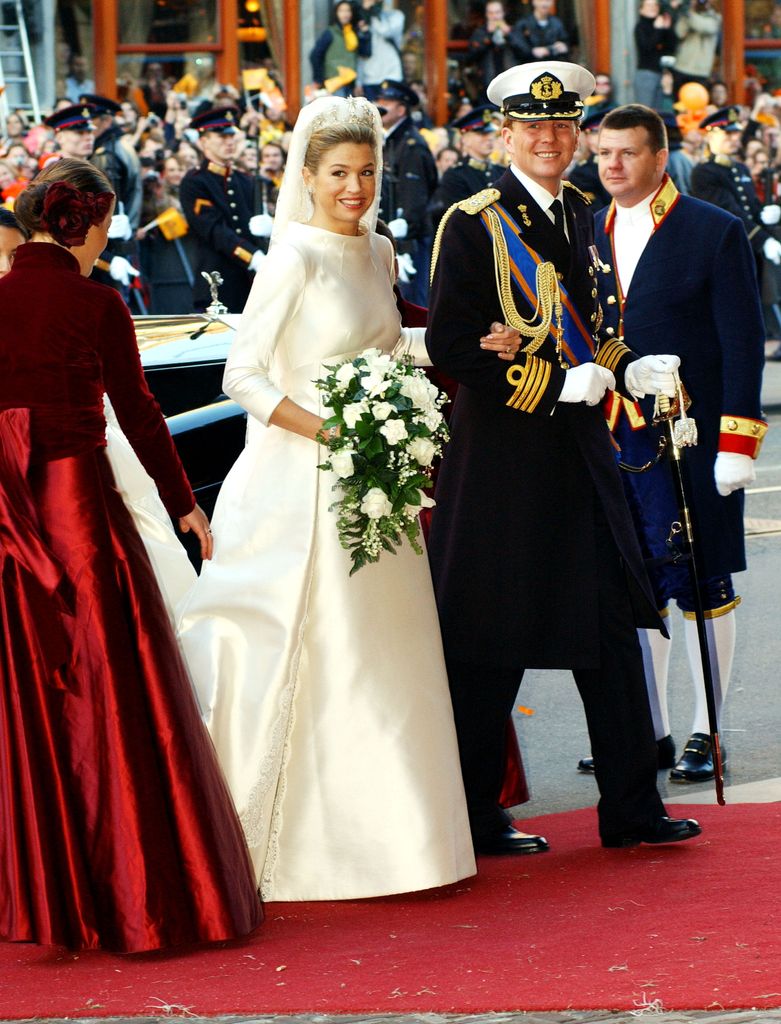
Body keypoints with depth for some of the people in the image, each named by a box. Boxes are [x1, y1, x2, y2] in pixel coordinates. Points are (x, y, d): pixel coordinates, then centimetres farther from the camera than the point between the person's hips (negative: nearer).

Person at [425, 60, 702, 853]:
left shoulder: (578, 215, 13)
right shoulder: (473, 225, -10)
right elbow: (451, 347, -16)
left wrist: (628, 371, 2)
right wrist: (558, 385, -19)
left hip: (578, 450, 7)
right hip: (501, 453, -7)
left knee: (612, 625, 8)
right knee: (487, 649, 0)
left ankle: (631, 809, 15)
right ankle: (475, 821, 10)